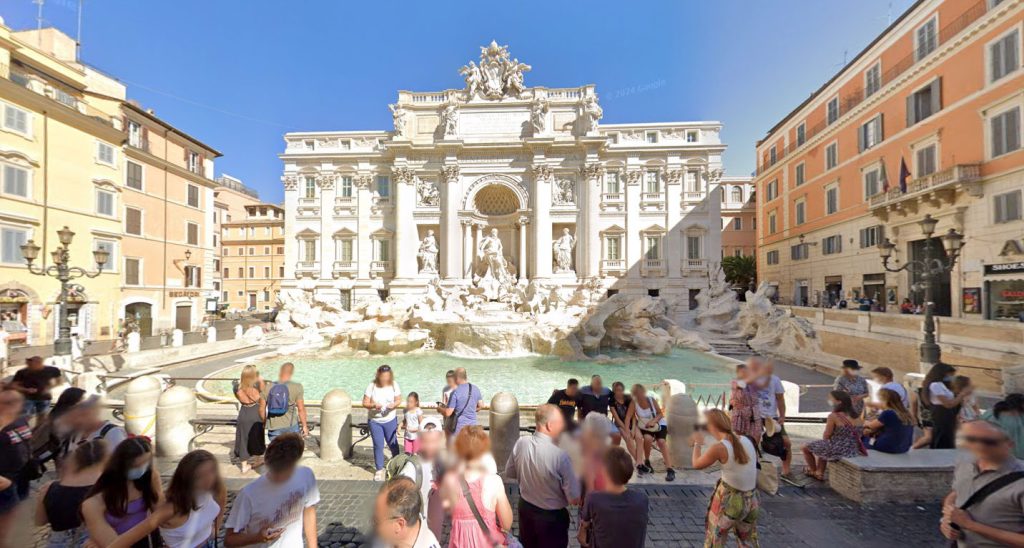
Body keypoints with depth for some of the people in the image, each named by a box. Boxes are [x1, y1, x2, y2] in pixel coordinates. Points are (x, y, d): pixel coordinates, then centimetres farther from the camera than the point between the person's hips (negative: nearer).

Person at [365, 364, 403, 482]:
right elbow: (365, 403, -10)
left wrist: (394, 404, -24)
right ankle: (379, 470, 27)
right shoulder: (371, 386, -15)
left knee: (392, 443, 13)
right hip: (375, 421, 0)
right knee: (378, 445, 8)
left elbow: (399, 399, -3)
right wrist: (373, 405, -29)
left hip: (390, 420, 1)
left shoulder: (394, 385, -11)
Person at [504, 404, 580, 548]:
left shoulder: (521, 443, -17)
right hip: (552, 516, -4)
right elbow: (574, 499, -21)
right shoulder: (560, 455, -32)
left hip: (525, 508, 4)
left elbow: (509, 474, 0)